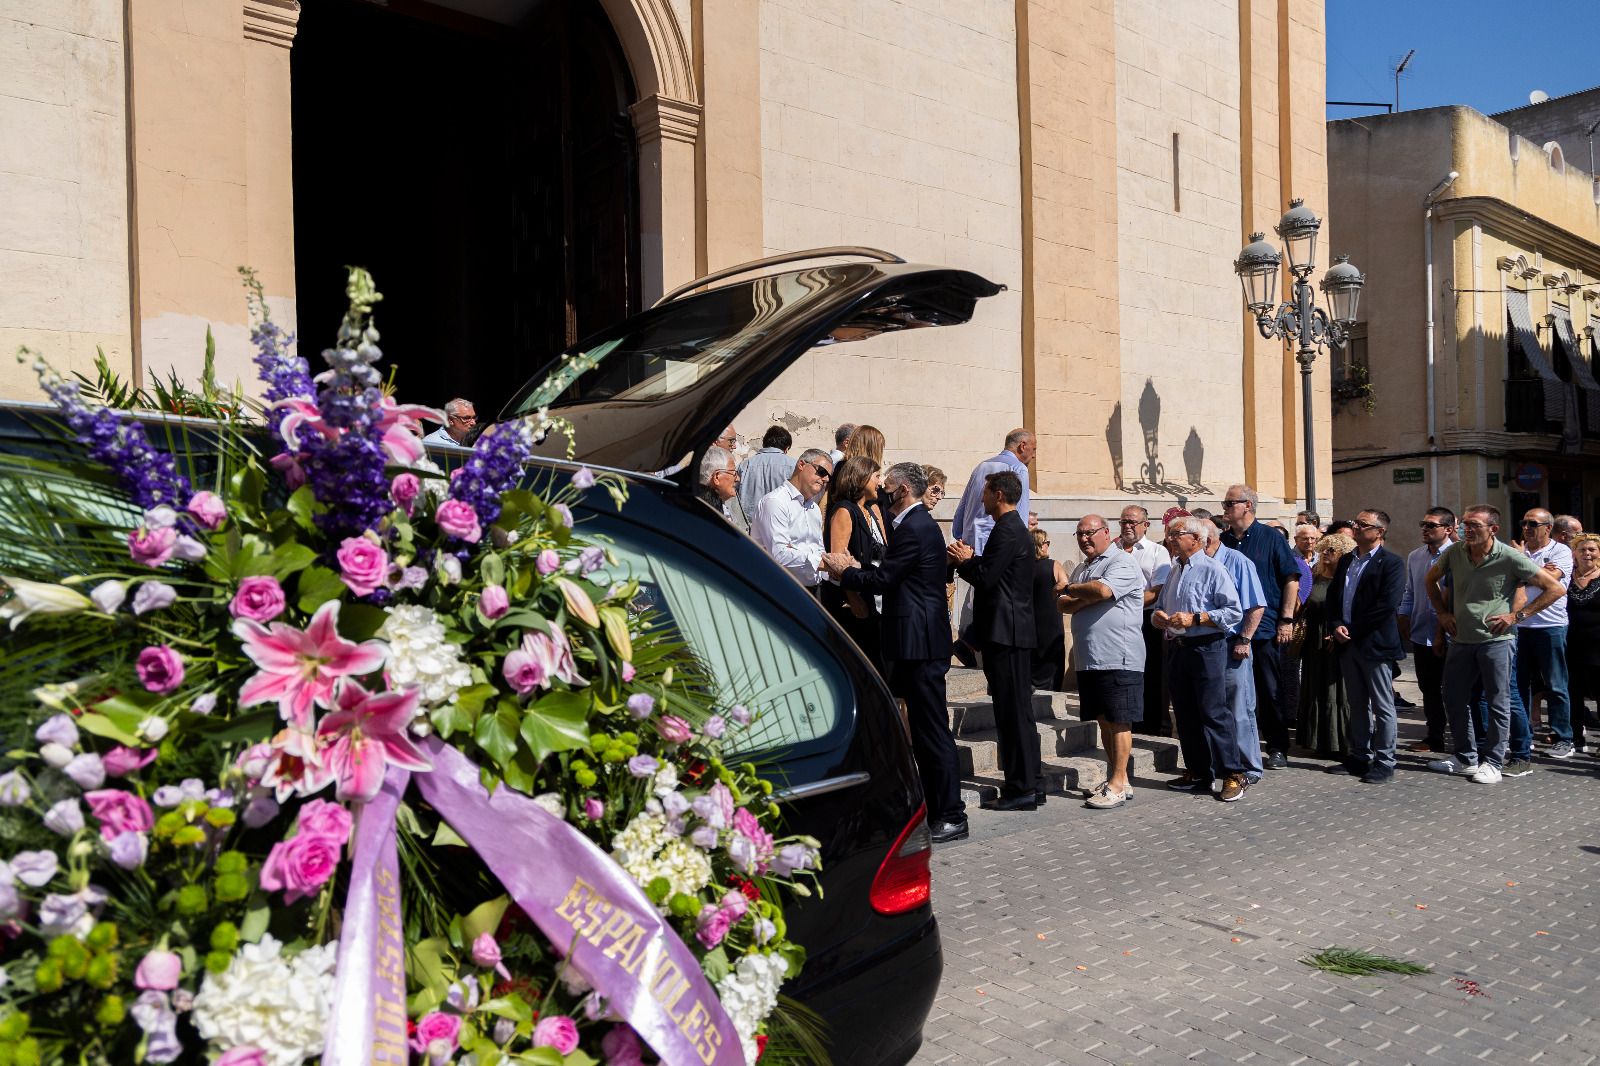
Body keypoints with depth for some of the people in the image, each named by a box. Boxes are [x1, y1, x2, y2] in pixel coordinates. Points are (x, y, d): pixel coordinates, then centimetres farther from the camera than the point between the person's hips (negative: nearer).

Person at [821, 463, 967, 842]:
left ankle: (950, 817, 0)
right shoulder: (921, 524, 18)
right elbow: (893, 579, 18)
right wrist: (855, 571, 12)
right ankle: (937, 810, 21)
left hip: (920, 643, -11)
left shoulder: (913, 529, -14)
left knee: (932, 730, -6)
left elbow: (882, 580, -15)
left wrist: (844, 573, 0)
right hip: (918, 642, 11)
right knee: (923, 729, 14)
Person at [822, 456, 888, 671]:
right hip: (849, 602, -8)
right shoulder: (844, 511, -10)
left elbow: (884, 551, 17)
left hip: (872, 599, 8)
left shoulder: (873, 509, 16)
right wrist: (854, 600, -20)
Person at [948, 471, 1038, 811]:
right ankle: (1029, 782, 20)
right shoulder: (1016, 529, 18)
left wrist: (965, 561, -2)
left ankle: (1021, 788, -3)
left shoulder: (1006, 531, -15)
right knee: (1018, 709, 14)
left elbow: (986, 579, -19)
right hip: (1015, 631, 11)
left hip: (1005, 632, -11)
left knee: (1013, 711, -7)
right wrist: (970, 560, 9)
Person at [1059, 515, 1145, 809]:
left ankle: (1118, 785, -2)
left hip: (1118, 658, -8)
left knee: (1118, 721, -4)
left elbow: (1103, 590, -24)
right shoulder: (1081, 569, 20)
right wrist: (1088, 598, -10)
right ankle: (1115, 779, 20)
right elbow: (1065, 606, 11)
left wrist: (1070, 589, -6)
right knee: (1104, 720, 12)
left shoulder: (1122, 562, -7)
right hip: (1089, 659, 8)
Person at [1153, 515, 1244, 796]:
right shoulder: (1174, 572, 16)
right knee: (1185, 715, 11)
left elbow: (1234, 612, -14)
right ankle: (1198, 773, 20)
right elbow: (1159, 607, 25)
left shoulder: (1212, 570, -8)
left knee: (1214, 713, -8)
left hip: (1206, 649, -8)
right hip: (1176, 649, 8)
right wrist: (1157, 616, 1)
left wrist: (1195, 618, -18)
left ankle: (1233, 773, -1)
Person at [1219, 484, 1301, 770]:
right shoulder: (1222, 541, 9)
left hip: (1265, 627, -4)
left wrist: (1286, 620, -9)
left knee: (1271, 692, 3)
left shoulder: (1271, 539, -2)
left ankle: (1277, 749, 13)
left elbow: (1291, 578, -3)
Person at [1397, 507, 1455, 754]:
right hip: (1421, 636, 6)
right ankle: (1434, 738, 26)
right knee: (1429, 689, 15)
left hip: (1449, 638, -6)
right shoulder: (1414, 557, 9)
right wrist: (1404, 624, 10)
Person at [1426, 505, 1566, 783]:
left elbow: (1556, 588, -9)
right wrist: (1442, 613, 11)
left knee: (1497, 702, 3)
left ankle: (1492, 762, 13)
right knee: (1454, 699, 10)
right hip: (1461, 639, 5)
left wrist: (1516, 615, -12)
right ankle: (1466, 757, 24)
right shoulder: (1454, 552, 0)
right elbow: (1432, 578, 21)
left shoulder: (1510, 558, -13)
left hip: (1496, 640, -5)